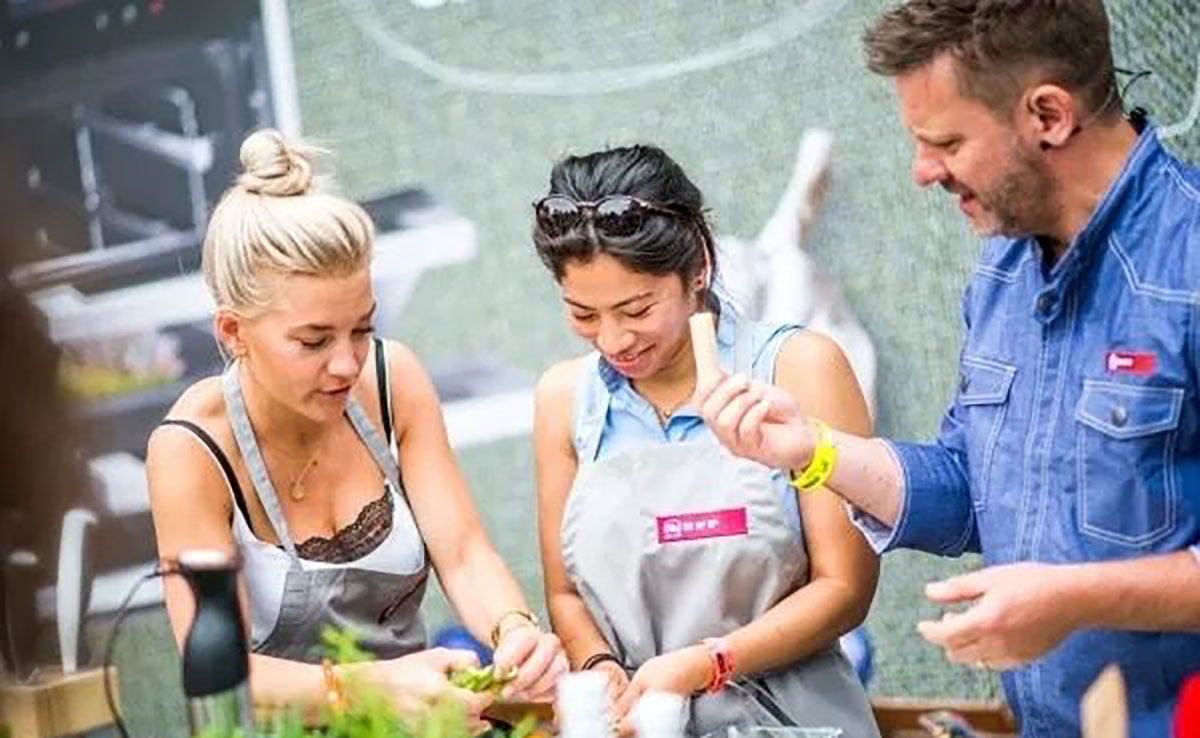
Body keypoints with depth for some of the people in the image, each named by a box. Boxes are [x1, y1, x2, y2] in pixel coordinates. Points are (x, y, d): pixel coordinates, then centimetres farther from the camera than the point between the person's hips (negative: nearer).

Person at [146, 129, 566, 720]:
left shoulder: (393, 382, -3)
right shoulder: (192, 451, -15)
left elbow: (462, 553, -5)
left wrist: (515, 630, -27)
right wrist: (374, 685, -34)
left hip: (415, 716, 3)